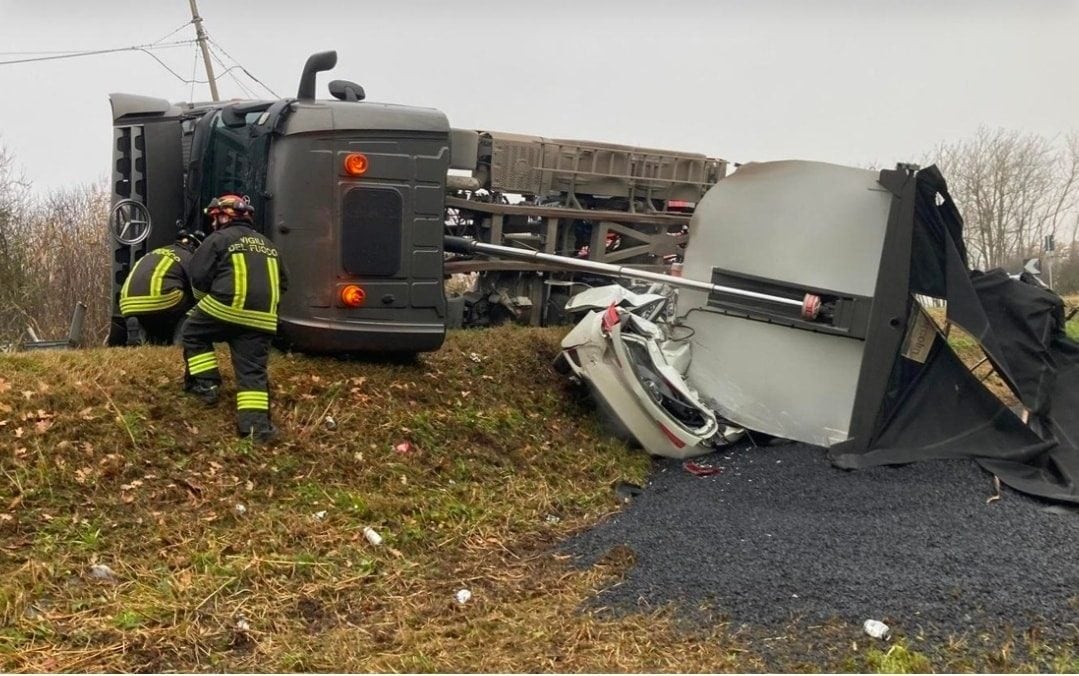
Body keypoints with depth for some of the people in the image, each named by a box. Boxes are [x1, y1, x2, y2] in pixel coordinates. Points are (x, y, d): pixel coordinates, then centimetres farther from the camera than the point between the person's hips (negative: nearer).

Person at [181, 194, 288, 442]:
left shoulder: (219, 239, 3)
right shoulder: (268, 245, 22)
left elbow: (198, 277, 2)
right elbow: (282, 283, 27)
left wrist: (205, 300, 21)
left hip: (226, 308, -4)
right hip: (261, 319, 4)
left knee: (194, 333, 23)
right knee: (252, 370, 4)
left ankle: (206, 384, 15)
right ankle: (256, 423, -9)